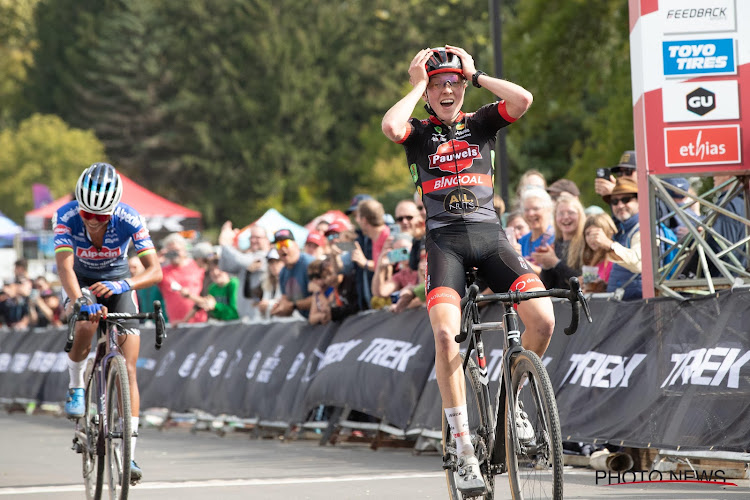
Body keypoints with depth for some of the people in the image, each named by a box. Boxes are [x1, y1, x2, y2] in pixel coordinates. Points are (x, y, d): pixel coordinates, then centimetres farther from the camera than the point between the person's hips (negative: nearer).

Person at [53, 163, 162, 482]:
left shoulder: (129, 220, -29)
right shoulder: (66, 217, -29)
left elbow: (155, 270, -33)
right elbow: (65, 268, -39)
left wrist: (124, 285, -52)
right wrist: (80, 301, -57)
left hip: (117, 282, 0)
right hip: (81, 280, 0)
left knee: (128, 371, -11)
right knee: (85, 323, -36)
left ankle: (128, 455, -10)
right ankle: (76, 387, -6)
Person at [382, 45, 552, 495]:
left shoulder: (481, 123, 14)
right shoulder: (419, 132, 9)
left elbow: (523, 99, -6)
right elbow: (390, 126, -17)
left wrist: (476, 75, 2)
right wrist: (418, 85, -2)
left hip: (489, 234, 2)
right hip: (443, 238, -2)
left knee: (543, 320, -19)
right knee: (445, 332, -25)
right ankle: (464, 449, -19)